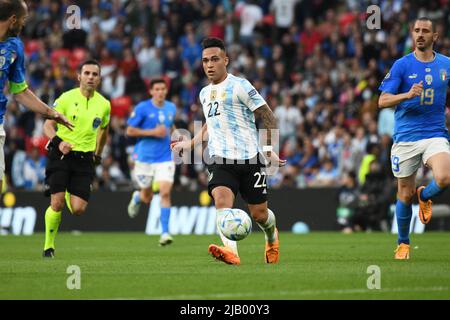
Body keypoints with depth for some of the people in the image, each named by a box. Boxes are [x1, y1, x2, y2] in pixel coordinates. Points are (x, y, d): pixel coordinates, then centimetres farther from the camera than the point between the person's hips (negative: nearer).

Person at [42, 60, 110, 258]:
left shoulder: (104, 104, 5)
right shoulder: (66, 98, -5)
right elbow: (48, 125, -3)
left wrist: (98, 155, 24)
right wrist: (59, 142, -21)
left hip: (85, 159, 3)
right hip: (61, 155, -2)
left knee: (78, 210, -6)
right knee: (57, 204, -13)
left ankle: (68, 193, 33)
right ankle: (49, 246, 7)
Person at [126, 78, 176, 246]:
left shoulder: (171, 108, 7)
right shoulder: (142, 108, -8)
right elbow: (130, 131, -9)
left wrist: (170, 136, 4)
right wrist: (152, 132, -18)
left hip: (165, 158, 2)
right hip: (145, 158, -2)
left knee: (165, 193, -14)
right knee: (147, 197, 11)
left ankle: (165, 233, -11)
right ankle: (137, 197, 49)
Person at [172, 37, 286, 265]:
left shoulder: (239, 86, -4)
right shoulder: (205, 93, 17)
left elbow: (269, 117, -3)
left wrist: (269, 150, -9)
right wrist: (190, 143, 30)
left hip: (249, 159, -4)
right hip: (221, 160, 4)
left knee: (259, 213, 4)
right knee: (222, 200, -25)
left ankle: (272, 238, 40)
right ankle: (231, 252, -44)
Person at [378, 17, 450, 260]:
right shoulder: (402, 65, -1)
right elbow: (383, 101, -5)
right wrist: (408, 95, -21)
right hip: (405, 137, -1)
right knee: (405, 195, 4)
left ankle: (424, 196, 11)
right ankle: (403, 243, 26)